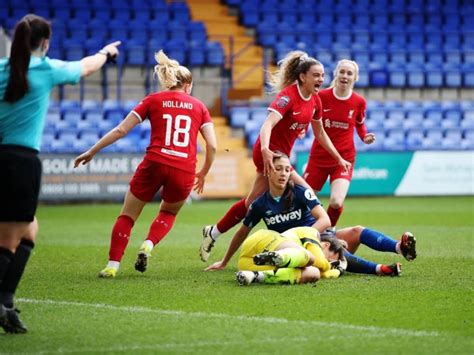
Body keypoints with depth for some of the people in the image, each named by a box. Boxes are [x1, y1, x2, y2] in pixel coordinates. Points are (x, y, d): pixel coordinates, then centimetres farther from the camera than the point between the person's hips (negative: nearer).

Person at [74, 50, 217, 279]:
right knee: (169, 213, 28)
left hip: (155, 164, -1)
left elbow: (121, 130, 7)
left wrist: (91, 152, 12)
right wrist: (203, 174, 22)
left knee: (128, 215, 13)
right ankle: (148, 245, 2)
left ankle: (113, 265, 1)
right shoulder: (198, 107, 15)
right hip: (184, 171, 1)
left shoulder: (153, 100, 12)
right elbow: (212, 145, 7)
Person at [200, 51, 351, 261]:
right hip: (269, 153, -8)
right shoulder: (288, 95, -21)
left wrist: (339, 159, 20)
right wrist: (265, 150, -50)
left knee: (254, 202, 16)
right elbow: (268, 124, -34)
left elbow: (320, 134, 18)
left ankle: (213, 233, 28)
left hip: (282, 154, 8)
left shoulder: (315, 101, 4)